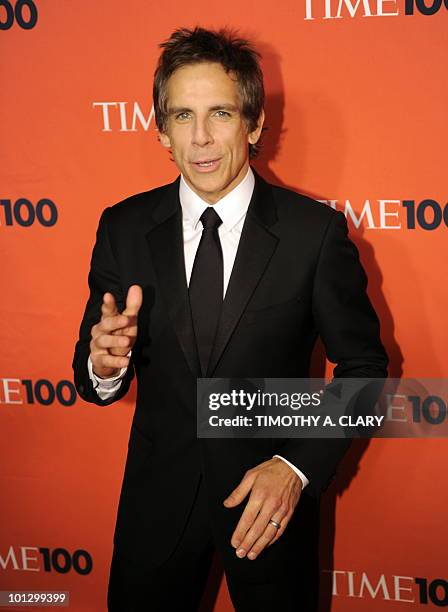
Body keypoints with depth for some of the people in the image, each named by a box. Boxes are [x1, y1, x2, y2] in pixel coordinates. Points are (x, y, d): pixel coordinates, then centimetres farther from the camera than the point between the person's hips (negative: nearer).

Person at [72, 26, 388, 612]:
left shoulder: (316, 230, -13)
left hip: (273, 496, -1)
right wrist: (103, 366, -25)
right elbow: (95, 378, -1)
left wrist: (298, 466, -18)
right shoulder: (123, 228, -6)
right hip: (157, 494, 2)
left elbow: (363, 363, -6)